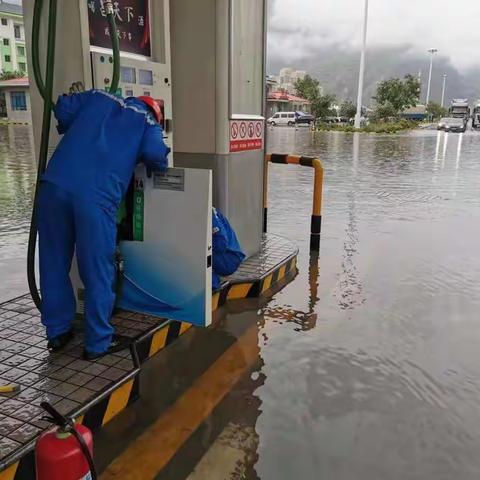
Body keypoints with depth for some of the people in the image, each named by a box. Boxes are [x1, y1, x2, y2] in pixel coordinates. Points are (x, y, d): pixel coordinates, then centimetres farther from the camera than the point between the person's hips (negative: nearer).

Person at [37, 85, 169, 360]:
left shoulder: (98, 98, 27)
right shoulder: (147, 120, 16)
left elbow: (63, 108, 22)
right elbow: (155, 155, 1)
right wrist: (160, 166, 23)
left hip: (55, 185, 5)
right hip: (95, 196, -4)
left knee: (54, 265, 17)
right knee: (98, 273, 8)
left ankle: (57, 332, 31)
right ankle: (99, 342, 20)